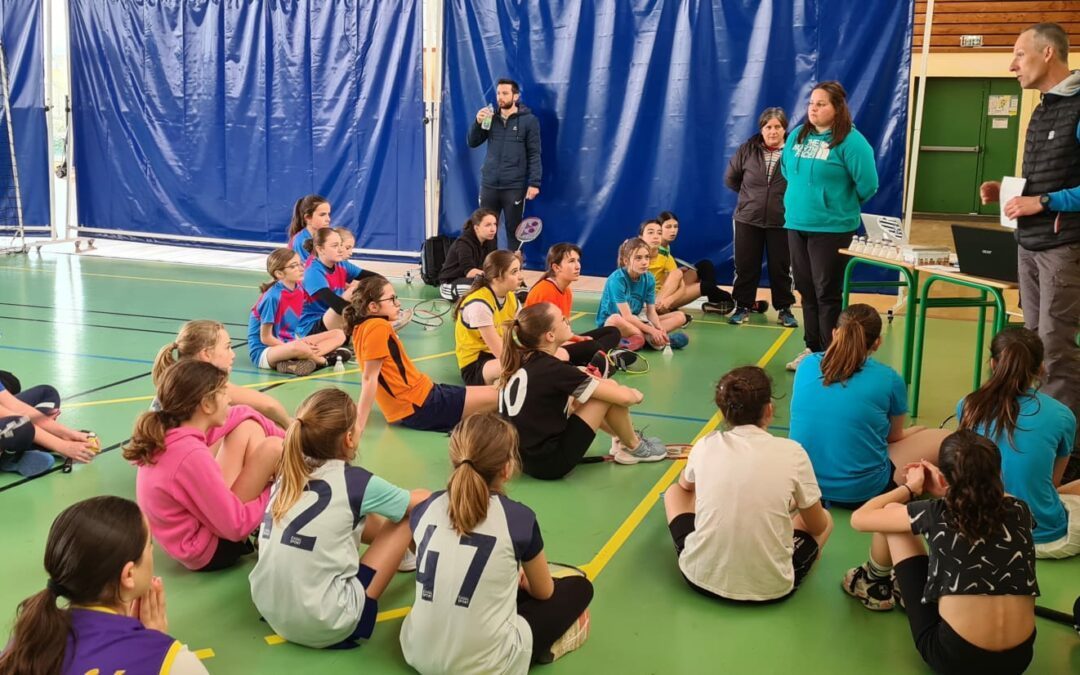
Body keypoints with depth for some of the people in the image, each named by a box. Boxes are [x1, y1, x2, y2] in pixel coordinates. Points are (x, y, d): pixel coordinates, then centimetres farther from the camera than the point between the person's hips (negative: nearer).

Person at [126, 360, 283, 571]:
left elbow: (241, 415, 7)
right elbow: (235, 526, -23)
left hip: (194, 527, 9)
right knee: (272, 448, -14)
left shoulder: (166, 432, -6)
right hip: (210, 550, -9)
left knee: (248, 428, 4)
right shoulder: (191, 455, -32)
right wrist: (271, 490, -10)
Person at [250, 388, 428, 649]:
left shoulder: (289, 473, 2)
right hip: (324, 626, -6)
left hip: (270, 610, 7)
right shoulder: (355, 482, -12)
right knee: (407, 518, 5)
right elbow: (421, 502, 7)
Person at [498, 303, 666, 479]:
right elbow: (623, 397, -14)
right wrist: (636, 395, 8)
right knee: (612, 393, -4)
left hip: (523, 458, 9)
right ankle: (634, 448, 18)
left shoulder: (521, 363, 2)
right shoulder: (552, 369, -19)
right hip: (549, 463, -8)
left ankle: (621, 439, 27)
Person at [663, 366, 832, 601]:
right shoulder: (792, 452, -9)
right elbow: (817, 527, 5)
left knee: (675, 492, 27)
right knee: (826, 519, 26)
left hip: (702, 577, 1)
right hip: (770, 587, -1)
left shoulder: (705, 446, -3)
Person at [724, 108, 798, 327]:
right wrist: (751, 194, 9)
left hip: (782, 221, -2)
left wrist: (788, 197, -5)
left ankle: (784, 309, 21)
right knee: (745, 266, 8)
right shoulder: (747, 150, -1)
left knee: (781, 268, 8)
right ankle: (743, 307, 21)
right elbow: (730, 179, 10)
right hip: (747, 219, 2)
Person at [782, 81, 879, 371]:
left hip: (832, 228, -6)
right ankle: (812, 349, 24)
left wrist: (841, 205, 1)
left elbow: (867, 185, -13)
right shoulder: (798, 135, 7)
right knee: (806, 290, 13)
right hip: (796, 225, 6)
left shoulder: (851, 141, -13)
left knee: (827, 293, -1)